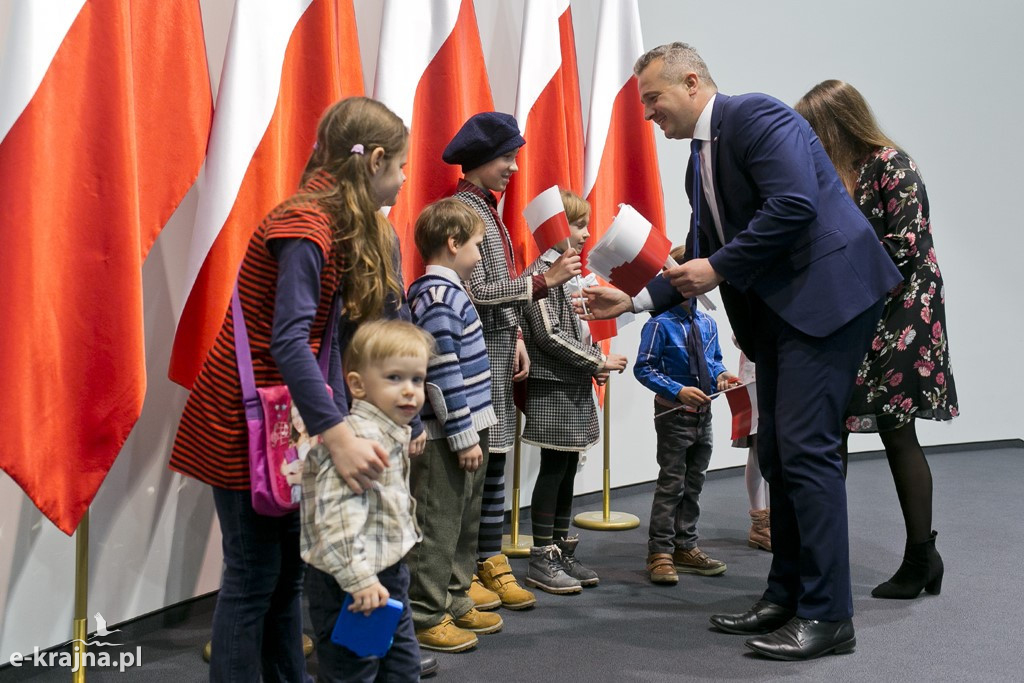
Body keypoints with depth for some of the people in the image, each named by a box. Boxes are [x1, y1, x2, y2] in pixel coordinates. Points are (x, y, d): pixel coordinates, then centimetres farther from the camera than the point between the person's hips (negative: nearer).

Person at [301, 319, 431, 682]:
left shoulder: (393, 434, 9)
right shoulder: (358, 439, -25)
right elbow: (336, 517, -32)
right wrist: (359, 580, -31)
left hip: (388, 574, 10)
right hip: (351, 585, -10)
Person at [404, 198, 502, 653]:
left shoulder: (448, 291, 13)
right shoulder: (439, 299, -18)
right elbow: (441, 375, -22)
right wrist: (463, 435, -19)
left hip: (466, 430, 10)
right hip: (447, 436, -10)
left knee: (464, 523, 18)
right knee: (438, 527, -1)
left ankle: (455, 602, 30)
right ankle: (425, 617, 9)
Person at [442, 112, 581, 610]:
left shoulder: (486, 208, 16)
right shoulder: (462, 209, -12)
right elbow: (475, 292, -19)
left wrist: (515, 336, 9)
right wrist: (544, 280, -19)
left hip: (499, 346, 9)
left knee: (493, 460, 12)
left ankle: (490, 561, 20)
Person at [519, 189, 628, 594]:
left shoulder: (572, 272, 15)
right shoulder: (542, 272, -12)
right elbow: (548, 335, -18)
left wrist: (596, 364, 5)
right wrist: (598, 362, -14)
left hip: (576, 386, 9)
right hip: (552, 387, -9)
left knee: (568, 469, 12)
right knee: (553, 469, -4)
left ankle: (563, 551, 21)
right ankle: (541, 560, 5)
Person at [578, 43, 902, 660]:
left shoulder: (756, 116, -9)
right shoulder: (701, 163, 18)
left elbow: (795, 205, -23)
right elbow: (703, 262, 21)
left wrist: (719, 268, -16)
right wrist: (634, 301, 11)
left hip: (826, 291, -10)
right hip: (775, 310, 10)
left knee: (806, 448, -11)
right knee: (778, 453, 11)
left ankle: (828, 614, -3)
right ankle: (787, 597, 21)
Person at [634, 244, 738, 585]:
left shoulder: (707, 323, 6)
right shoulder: (660, 324, -14)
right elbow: (644, 368, -14)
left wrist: (721, 375, -4)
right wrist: (679, 391, -23)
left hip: (703, 413, 7)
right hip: (674, 414, -7)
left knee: (694, 484, 14)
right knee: (671, 484, -4)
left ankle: (685, 547, 25)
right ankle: (660, 552, 5)